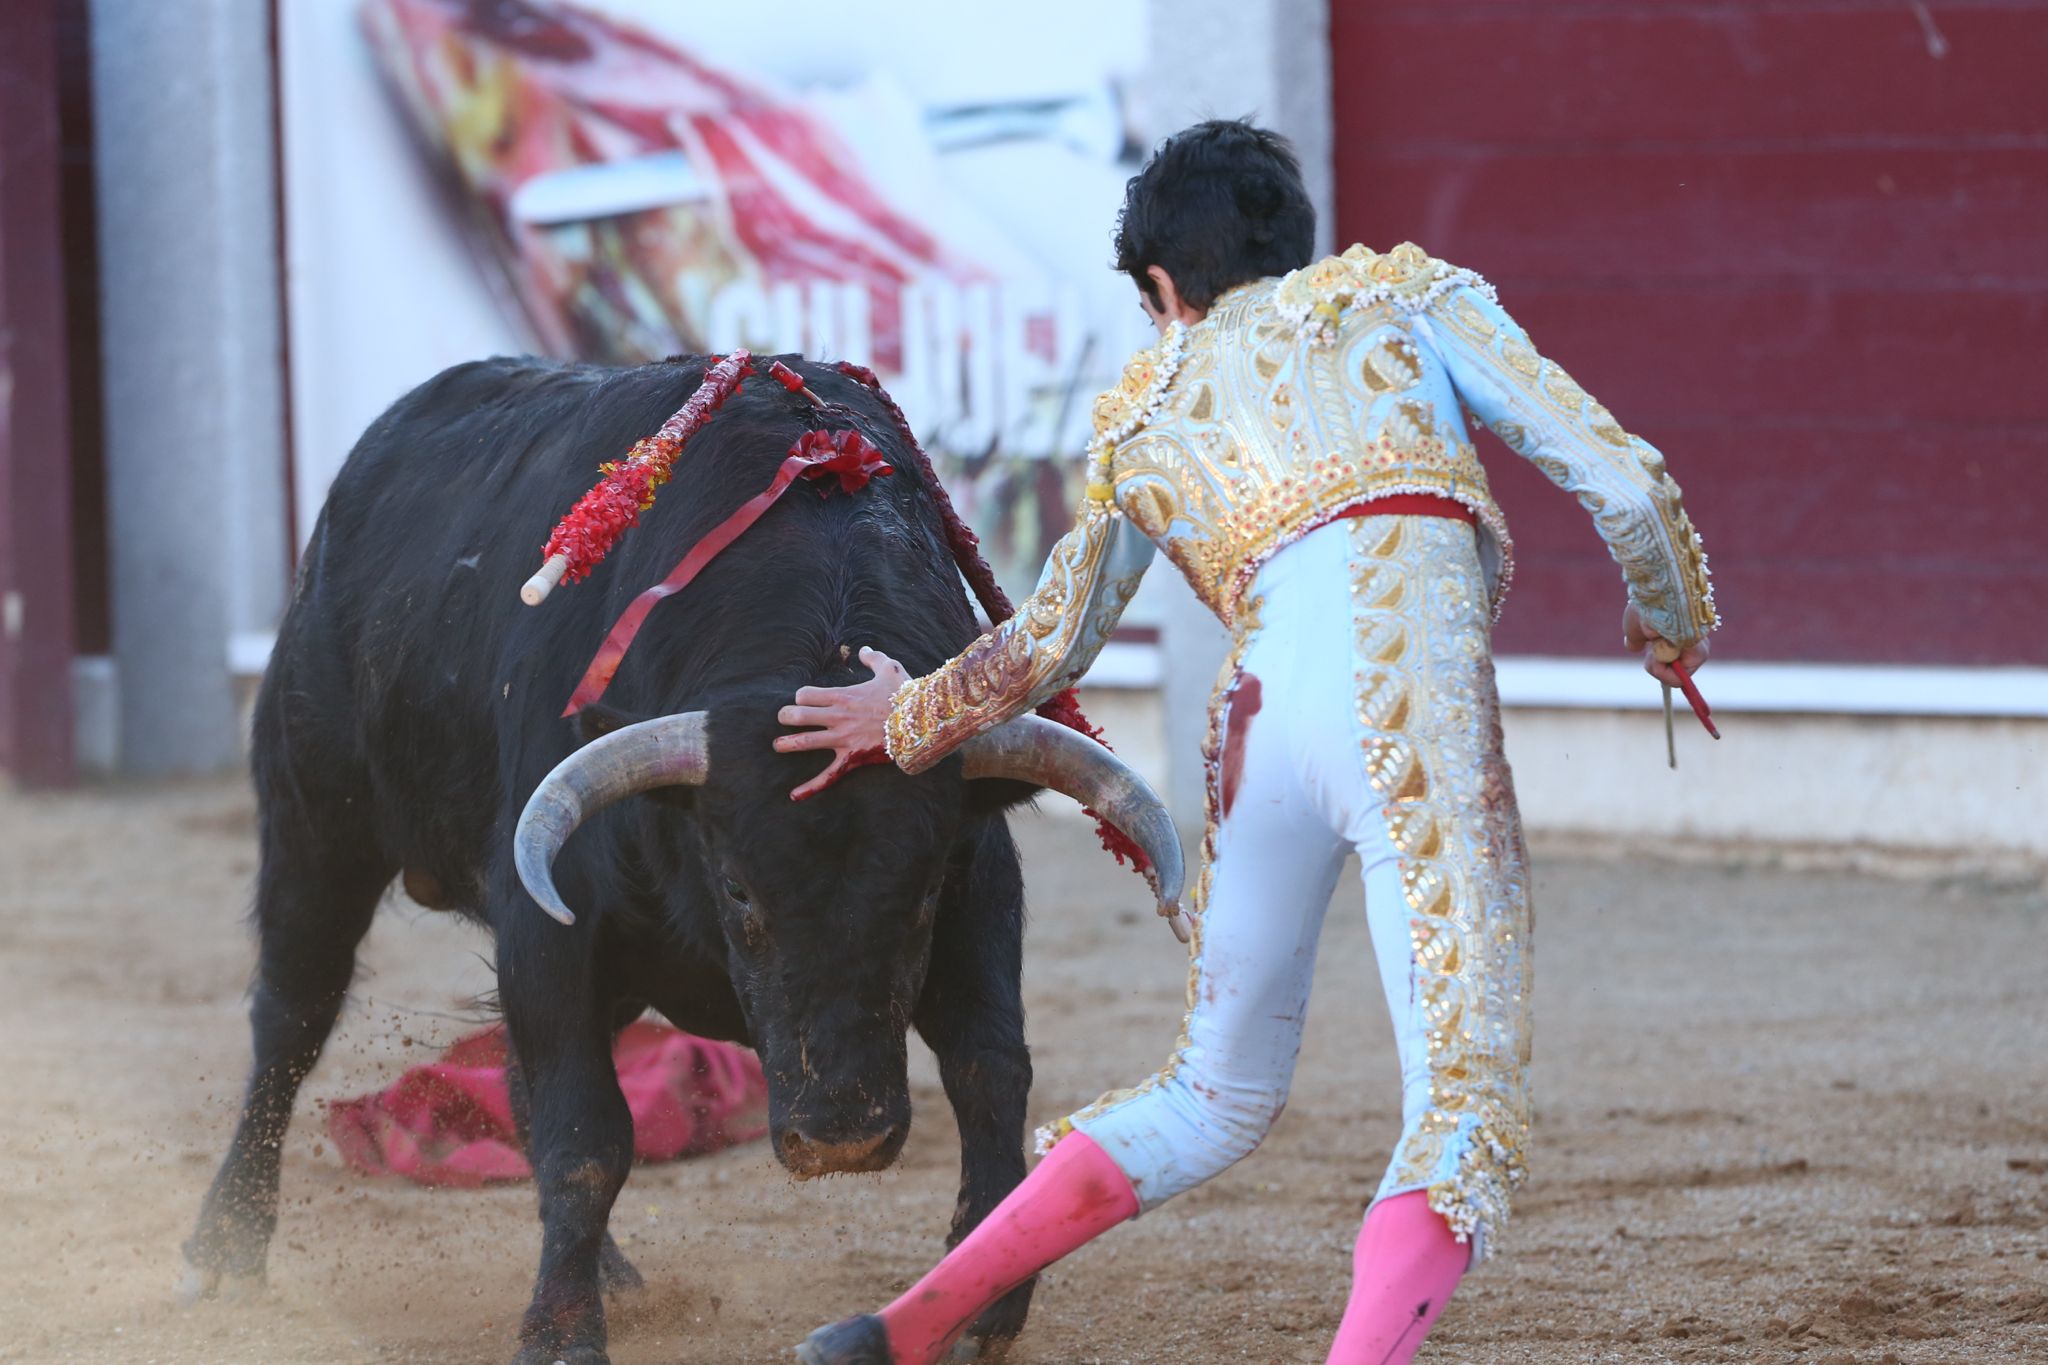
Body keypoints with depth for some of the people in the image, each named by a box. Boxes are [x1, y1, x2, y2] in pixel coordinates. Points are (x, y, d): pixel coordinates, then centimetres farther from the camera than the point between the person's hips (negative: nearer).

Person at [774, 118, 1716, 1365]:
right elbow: (1621, 479, 12)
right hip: (1413, 692, -5)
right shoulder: (1404, 294, 19)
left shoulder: (1139, 415, 27)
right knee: (1468, 1116, -8)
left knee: (1216, 1096, 24)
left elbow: (1044, 651, 35)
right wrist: (1672, 620, 31)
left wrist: (907, 721, 53)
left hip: (1257, 718, 5)